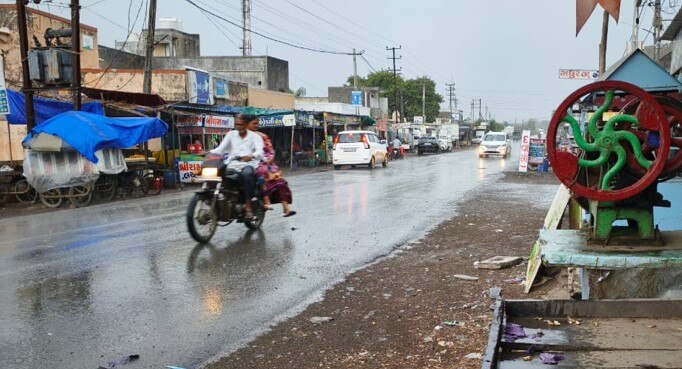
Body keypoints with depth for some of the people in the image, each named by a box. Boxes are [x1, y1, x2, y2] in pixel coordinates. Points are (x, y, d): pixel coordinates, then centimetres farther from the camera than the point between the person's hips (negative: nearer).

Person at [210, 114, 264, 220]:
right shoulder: (231, 134, 20)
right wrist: (209, 153, -11)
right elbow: (220, 149, 10)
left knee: (246, 173, -39)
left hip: (248, 164, -3)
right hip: (232, 164, 4)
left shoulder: (255, 136, 11)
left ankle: (248, 205, -36)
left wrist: (251, 156, -30)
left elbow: (260, 151, -7)